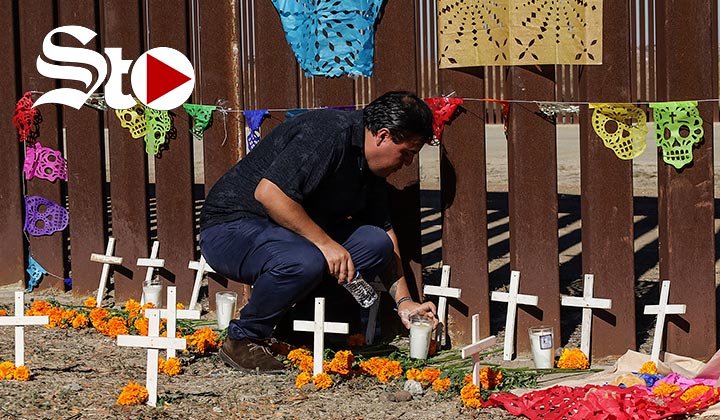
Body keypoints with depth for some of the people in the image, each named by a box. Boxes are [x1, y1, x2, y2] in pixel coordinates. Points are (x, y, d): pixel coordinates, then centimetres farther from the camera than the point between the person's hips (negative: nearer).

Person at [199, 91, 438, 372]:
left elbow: (385, 234, 15)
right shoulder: (330, 133, -24)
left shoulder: (371, 169, 7)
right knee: (304, 262, -37)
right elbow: (267, 192, -32)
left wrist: (404, 302, 8)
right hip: (230, 227, -9)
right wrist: (325, 242, -28)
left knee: (375, 243, -5)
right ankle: (243, 341, -14)